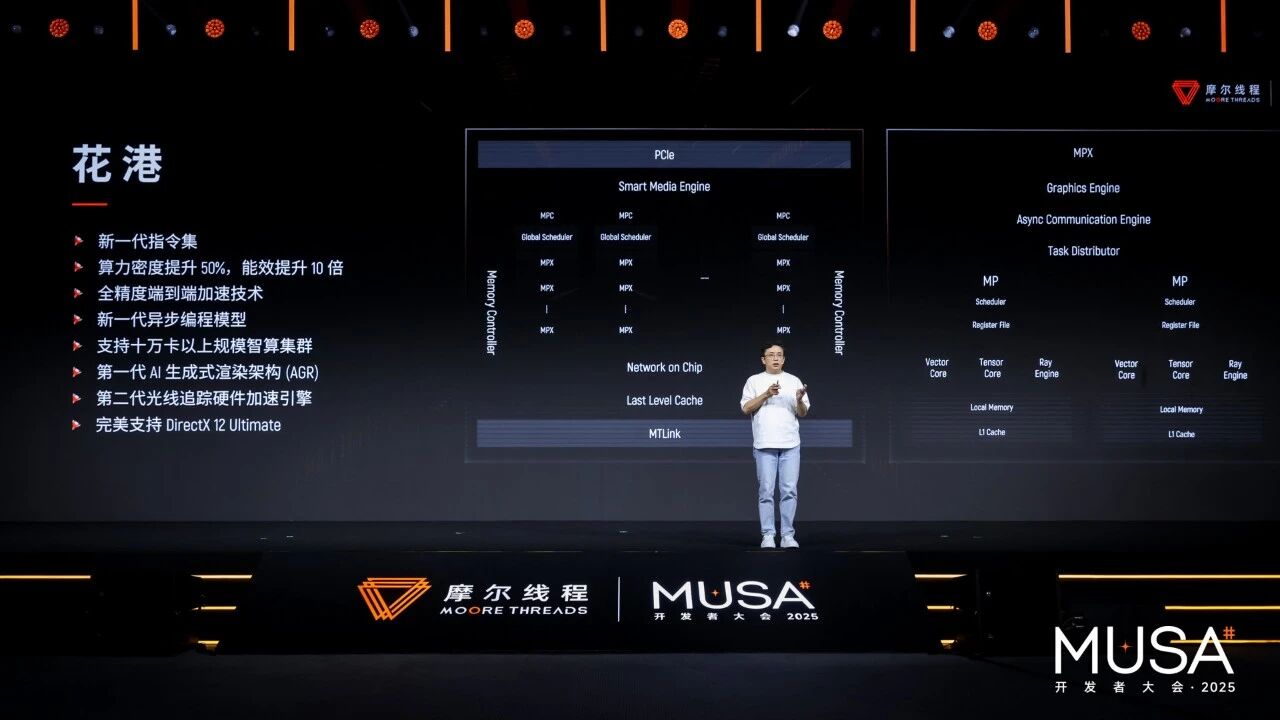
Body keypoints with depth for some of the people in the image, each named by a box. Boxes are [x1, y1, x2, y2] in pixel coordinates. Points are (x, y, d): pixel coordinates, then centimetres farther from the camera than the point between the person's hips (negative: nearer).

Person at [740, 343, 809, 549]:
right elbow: (746, 408, -2)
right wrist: (766, 394, -13)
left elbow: (803, 413, 9)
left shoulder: (794, 381, 11)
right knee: (766, 492, -1)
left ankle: (788, 535, 5)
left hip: (790, 444, 2)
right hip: (765, 445, -1)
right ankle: (768, 535, 4)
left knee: (789, 491, 0)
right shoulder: (754, 381, 7)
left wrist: (800, 400, -13)